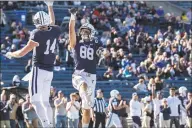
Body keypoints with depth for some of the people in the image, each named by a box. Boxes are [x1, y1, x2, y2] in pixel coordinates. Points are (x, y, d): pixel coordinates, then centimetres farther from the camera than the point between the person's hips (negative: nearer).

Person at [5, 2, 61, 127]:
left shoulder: (38, 35, -17)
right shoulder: (56, 31, -1)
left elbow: (22, 53, -10)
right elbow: (52, 22, 27)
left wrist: (10, 54, 9)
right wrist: (50, 5, 34)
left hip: (39, 70, -7)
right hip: (50, 71, 7)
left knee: (36, 101, -8)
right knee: (45, 101, 15)